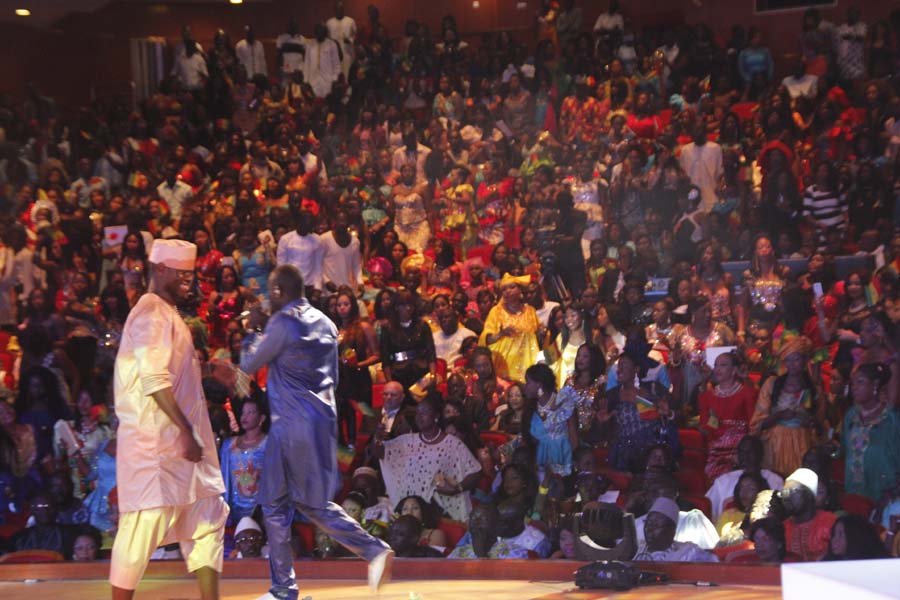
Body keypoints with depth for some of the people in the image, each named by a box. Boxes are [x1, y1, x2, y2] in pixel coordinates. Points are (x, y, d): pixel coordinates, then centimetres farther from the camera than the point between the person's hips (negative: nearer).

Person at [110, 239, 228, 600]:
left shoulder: (169, 314, 20)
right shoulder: (151, 313, -12)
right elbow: (155, 379, -23)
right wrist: (186, 431, -25)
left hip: (179, 438, 10)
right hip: (155, 439, -10)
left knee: (207, 517, 10)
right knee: (147, 522, -7)